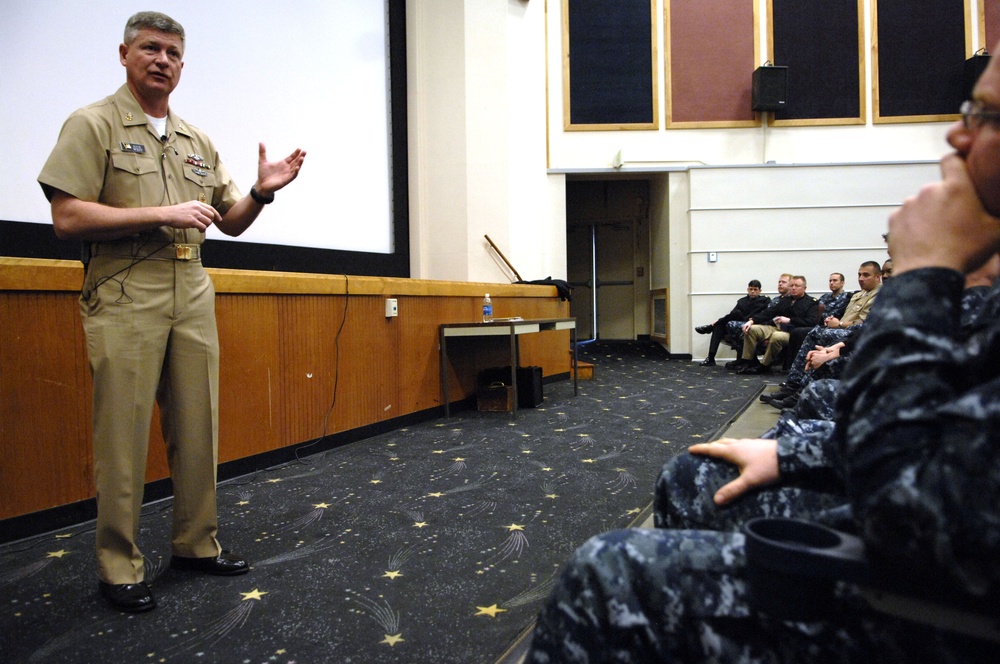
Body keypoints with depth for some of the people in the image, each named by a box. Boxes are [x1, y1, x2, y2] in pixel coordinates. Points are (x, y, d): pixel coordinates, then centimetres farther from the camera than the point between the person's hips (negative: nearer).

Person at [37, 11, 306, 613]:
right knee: (124, 434, -2)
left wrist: (262, 192, 0)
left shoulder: (198, 142, 18)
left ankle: (196, 543, 22)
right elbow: (68, 218, -10)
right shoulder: (94, 124, 1)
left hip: (193, 298, 6)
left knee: (198, 428, 8)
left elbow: (231, 222, 20)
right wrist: (164, 213, -15)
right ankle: (119, 567, 11)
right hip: (126, 297, -5)